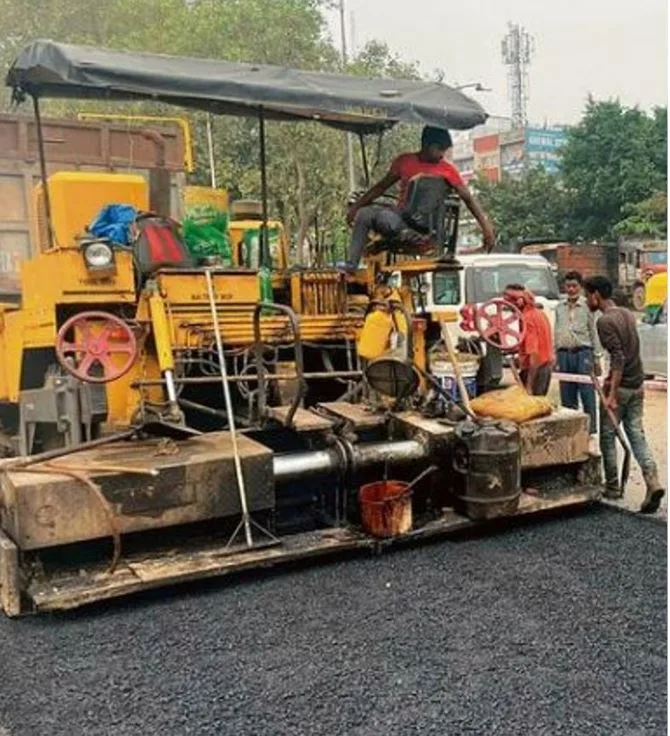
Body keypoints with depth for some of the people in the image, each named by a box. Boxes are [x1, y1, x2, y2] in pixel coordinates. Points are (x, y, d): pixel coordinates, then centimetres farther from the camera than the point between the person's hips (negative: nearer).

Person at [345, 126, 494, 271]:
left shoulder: (447, 169, -3)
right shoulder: (405, 161, 7)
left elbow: (468, 198, -2)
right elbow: (382, 186, 16)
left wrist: (486, 227, -10)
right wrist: (356, 205, 12)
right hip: (400, 216, 5)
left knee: (384, 217, -33)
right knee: (364, 214, -21)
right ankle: (350, 267, -20)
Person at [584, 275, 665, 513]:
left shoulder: (605, 321, -15)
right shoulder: (627, 314, 12)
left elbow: (618, 357, -22)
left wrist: (612, 393, -24)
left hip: (620, 386, -8)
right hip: (637, 384, 8)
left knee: (607, 437, 7)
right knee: (637, 434, 8)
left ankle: (612, 487, 16)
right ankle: (653, 482, -6)